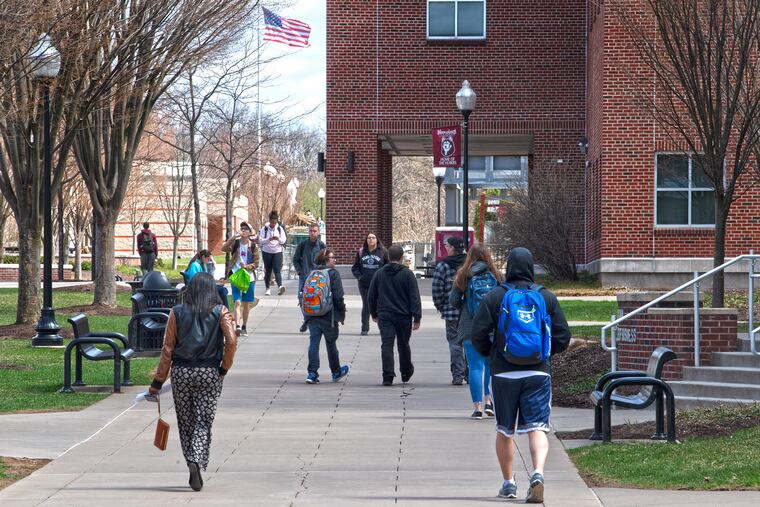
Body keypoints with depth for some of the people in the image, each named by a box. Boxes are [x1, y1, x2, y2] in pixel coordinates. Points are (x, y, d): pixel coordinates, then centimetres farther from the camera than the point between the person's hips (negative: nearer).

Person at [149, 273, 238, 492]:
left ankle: (193, 465, 13)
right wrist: (224, 368, 1)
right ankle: (197, 462, -21)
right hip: (209, 374, -1)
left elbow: (168, 349, 1)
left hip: (181, 373, 1)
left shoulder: (177, 313, 2)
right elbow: (231, 341, -12)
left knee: (185, 422, 12)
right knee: (203, 421, -1)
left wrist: (158, 381, 5)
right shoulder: (220, 312, 0)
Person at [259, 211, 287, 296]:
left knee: (277, 270, -14)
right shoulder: (264, 229, -3)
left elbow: (284, 240, 2)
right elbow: (261, 240, -8)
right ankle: (267, 289, 14)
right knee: (268, 271, 6)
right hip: (266, 252, 0)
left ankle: (280, 286, -29)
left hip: (277, 252, 0)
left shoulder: (280, 228, 1)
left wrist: (279, 239, -20)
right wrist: (269, 239, -25)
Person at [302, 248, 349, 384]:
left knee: (313, 343, 0)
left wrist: (306, 313, 16)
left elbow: (304, 294, 9)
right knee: (331, 343, 12)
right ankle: (336, 372, 27)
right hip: (328, 316, -3)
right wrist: (342, 313, -4)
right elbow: (338, 296, -13)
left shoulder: (311, 274, 9)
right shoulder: (333, 273, -7)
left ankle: (312, 373, -10)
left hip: (312, 315, 3)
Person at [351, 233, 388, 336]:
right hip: (364, 284, 2)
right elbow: (355, 267, 13)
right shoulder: (361, 252, 7)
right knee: (366, 306, 5)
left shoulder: (383, 252, 0)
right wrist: (359, 276, -2)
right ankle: (364, 328, 9)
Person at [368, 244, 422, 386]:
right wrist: (417, 318, -6)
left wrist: (374, 313, 24)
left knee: (386, 345, -4)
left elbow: (371, 296, 12)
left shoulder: (379, 273, 4)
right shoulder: (407, 274, -4)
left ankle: (388, 376, -17)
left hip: (385, 316, 1)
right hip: (403, 316, -1)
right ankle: (406, 373, 33)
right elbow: (414, 297, -8)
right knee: (403, 345, 15)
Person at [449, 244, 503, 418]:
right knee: (491, 365, 17)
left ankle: (478, 407, -2)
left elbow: (453, 300, -2)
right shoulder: (495, 276, -2)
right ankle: (488, 401, 10)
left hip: (470, 327, -1)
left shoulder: (463, 276, -3)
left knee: (475, 366, 1)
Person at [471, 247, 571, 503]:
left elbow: (478, 335, -5)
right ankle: (538, 474, -26)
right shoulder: (547, 297, 3)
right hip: (538, 372, 0)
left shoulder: (494, 297, -2)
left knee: (504, 431, 14)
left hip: (504, 373, 0)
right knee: (537, 428, -3)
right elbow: (563, 336, 4)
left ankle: (508, 483, 21)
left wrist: (490, 354, 14)